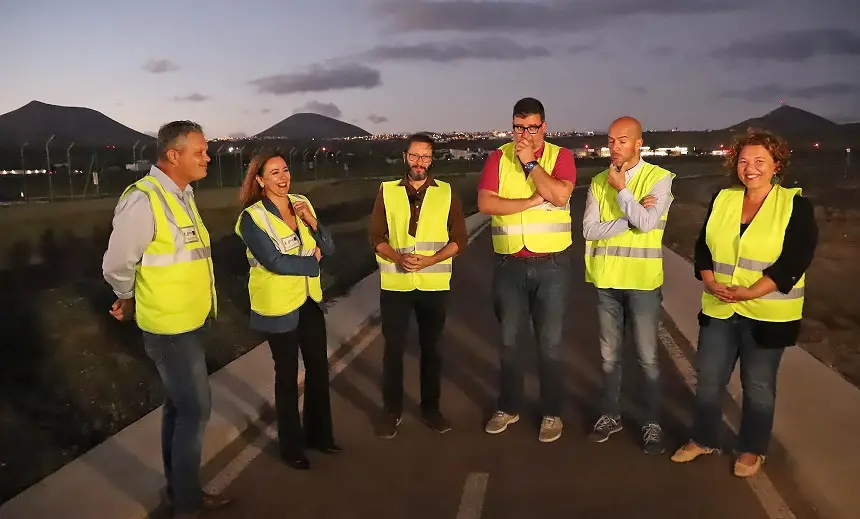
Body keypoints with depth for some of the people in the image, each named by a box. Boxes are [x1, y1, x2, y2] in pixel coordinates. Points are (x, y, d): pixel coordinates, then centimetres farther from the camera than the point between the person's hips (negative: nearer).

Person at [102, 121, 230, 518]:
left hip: (191, 322, 9)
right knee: (195, 410, 1)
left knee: (179, 408, 19)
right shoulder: (144, 200, -22)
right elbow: (117, 266, -15)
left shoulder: (183, 194, 7)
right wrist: (129, 302, 4)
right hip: (170, 328, -9)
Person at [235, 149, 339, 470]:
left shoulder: (301, 203, 2)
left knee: (318, 368, 15)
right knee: (288, 376, 8)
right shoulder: (252, 217, -15)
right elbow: (275, 262, -24)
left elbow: (329, 248, 0)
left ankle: (319, 434, 35)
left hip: (310, 300, 6)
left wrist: (313, 222, -17)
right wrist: (311, 261, -11)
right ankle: (291, 446, 26)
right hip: (278, 306, -6)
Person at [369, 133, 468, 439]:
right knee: (393, 348, 6)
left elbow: (459, 240, -1)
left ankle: (430, 408, 28)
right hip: (395, 284, 0)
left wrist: (429, 260, -16)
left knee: (431, 348, 12)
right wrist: (398, 257, -17)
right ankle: (392, 411, 22)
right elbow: (376, 237, 2)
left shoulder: (447, 193, 2)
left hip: (434, 285, 0)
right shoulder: (386, 191, 3)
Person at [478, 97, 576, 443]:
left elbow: (560, 196, -19)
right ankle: (509, 407, 29)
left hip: (551, 264, -2)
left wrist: (530, 162, -15)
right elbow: (485, 203, -11)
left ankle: (552, 413, 21)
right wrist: (532, 200, -15)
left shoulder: (561, 156, -1)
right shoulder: (498, 158, 2)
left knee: (549, 343, 5)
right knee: (508, 339, 12)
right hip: (509, 265, 2)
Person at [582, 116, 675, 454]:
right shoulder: (599, 182, 5)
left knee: (647, 357, 5)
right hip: (606, 279, 4)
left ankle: (652, 423, 20)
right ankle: (611, 415, 29)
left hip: (642, 280, -3)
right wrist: (631, 216, -14)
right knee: (610, 354, 14)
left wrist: (621, 189, -12)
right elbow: (589, 230, -6)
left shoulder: (659, 178, -5)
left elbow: (647, 223, -19)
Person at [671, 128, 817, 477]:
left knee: (758, 385, 9)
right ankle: (704, 439, 29)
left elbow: (793, 261, -14)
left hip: (767, 314, -4)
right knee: (707, 378, 11)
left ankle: (752, 450, 28)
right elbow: (703, 246, 7)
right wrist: (710, 281, -11)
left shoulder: (796, 205, -6)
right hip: (719, 309, 4)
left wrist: (749, 293, -22)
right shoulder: (722, 200, 7)